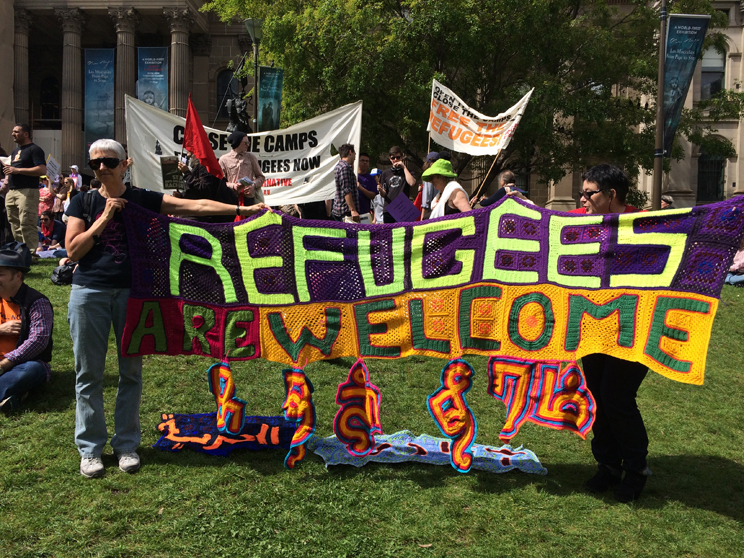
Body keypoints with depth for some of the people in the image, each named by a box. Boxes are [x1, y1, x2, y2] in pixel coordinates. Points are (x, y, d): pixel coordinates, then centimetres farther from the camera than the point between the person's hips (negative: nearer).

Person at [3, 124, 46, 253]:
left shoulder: (34, 149, -3)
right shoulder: (15, 151, 23)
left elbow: (42, 170, -17)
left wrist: (17, 170, -16)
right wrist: (8, 171, 9)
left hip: (27, 192, -9)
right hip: (11, 192, 9)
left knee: (26, 225, -14)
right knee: (15, 226, 9)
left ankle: (31, 254, -12)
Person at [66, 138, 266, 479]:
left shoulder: (143, 200, 4)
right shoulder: (83, 203, 5)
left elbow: (195, 206, -3)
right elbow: (72, 250, -3)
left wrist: (243, 209, -10)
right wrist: (105, 218, -10)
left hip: (131, 293, 0)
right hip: (89, 293, 0)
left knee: (131, 370, 6)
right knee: (89, 373, 5)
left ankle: (126, 444, 20)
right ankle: (90, 448, 17)